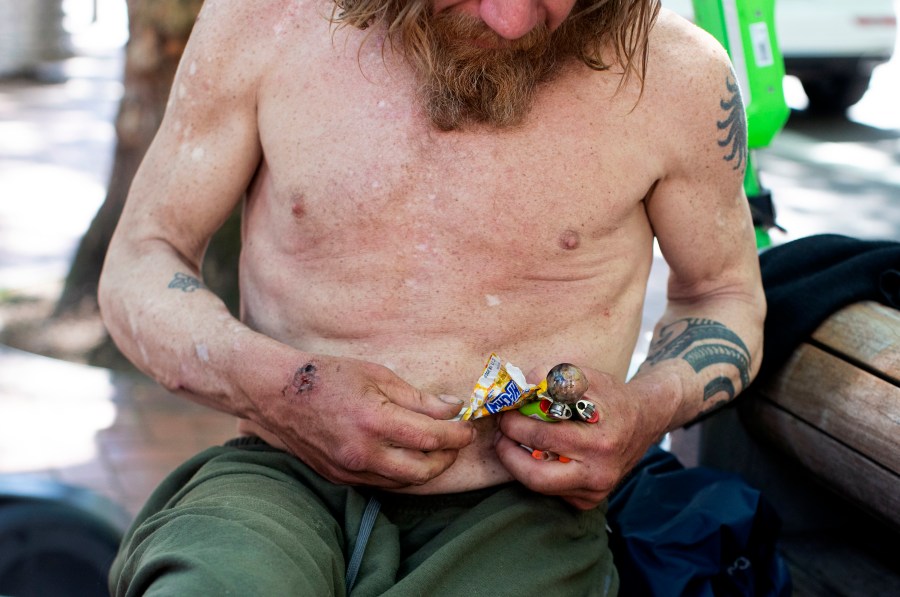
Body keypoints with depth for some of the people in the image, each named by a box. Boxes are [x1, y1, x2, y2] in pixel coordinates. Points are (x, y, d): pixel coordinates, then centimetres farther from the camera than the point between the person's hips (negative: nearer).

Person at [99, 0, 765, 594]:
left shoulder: (677, 75, -2)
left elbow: (726, 294, 15)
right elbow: (139, 265, 4)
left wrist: (650, 408, -8)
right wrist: (279, 386, -16)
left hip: (515, 508, 2)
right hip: (285, 483, -1)